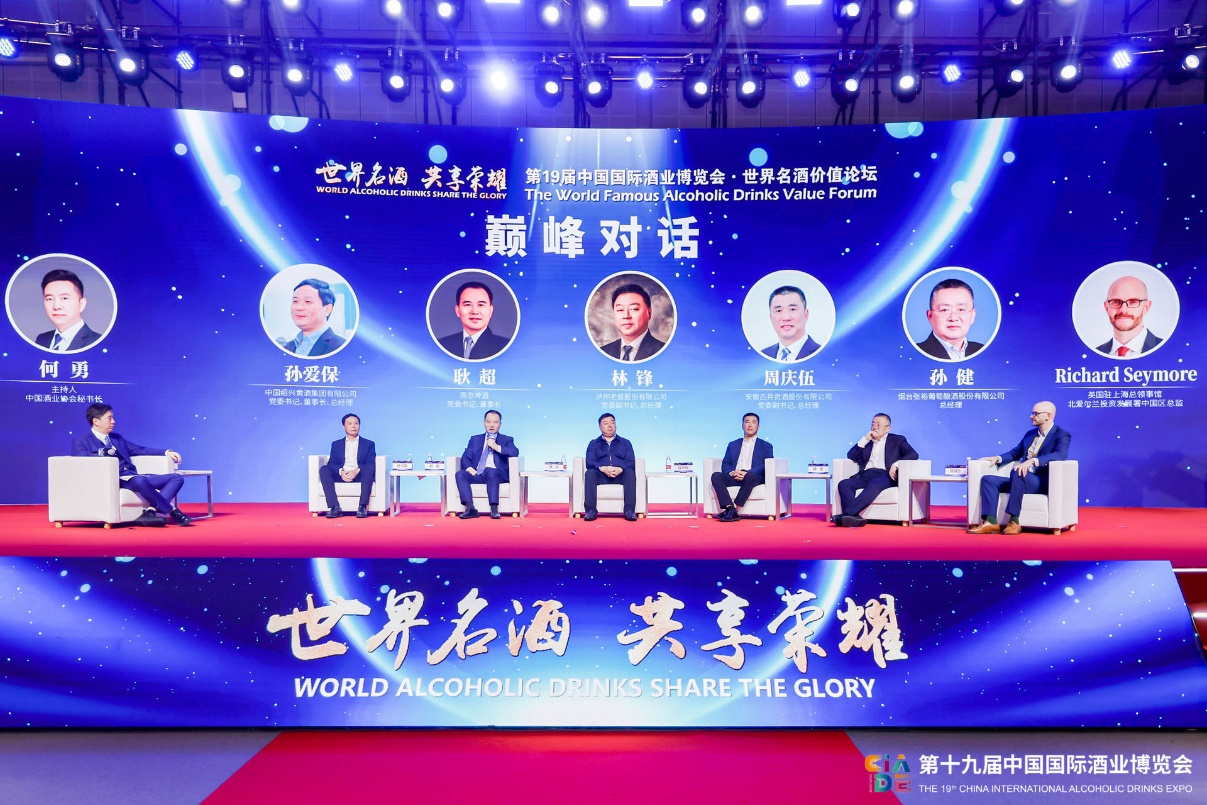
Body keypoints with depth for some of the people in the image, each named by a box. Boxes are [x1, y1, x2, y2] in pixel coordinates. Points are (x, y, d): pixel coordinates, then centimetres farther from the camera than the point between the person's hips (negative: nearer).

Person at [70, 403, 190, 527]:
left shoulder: (117, 438, 29)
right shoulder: (81, 442, 10)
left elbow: (140, 450, 26)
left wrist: (166, 452, 14)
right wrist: (103, 453, -18)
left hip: (133, 476, 7)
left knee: (176, 478, -9)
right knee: (140, 480, -40)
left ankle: (151, 511, -30)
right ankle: (173, 512, -26)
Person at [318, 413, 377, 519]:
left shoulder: (369, 444, 17)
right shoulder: (336, 444, 23)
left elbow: (371, 464, 2)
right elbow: (331, 463, 8)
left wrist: (357, 471, -18)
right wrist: (341, 472, -16)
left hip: (359, 476, -2)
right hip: (341, 476, 2)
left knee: (368, 469, -34)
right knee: (323, 469, -26)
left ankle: (362, 507, -38)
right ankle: (334, 507, -35)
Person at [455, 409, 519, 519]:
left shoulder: (507, 440, 16)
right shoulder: (475, 439, 23)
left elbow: (515, 452, -5)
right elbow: (465, 457, 12)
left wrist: (497, 447, -13)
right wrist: (469, 468, -10)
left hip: (497, 474, -3)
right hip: (477, 474, 3)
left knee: (490, 471, -37)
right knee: (460, 474, -25)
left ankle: (494, 509, -39)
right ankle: (470, 508, -33)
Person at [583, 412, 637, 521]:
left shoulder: (625, 442, 22)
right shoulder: (593, 443, 20)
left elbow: (631, 462, 7)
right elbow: (590, 462, 3)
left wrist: (620, 469, -17)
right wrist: (602, 468, -19)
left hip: (620, 475, 0)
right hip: (601, 475, 0)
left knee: (630, 473, -32)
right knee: (590, 473, -32)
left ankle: (630, 510, -38)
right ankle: (590, 510, -37)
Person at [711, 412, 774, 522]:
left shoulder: (766, 446, 17)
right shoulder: (733, 444, 26)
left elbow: (767, 466, 1)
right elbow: (725, 464, 15)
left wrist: (747, 473, -15)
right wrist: (732, 472, -10)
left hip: (753, 477, -3)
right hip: (733, 476, 3)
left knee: (750, 476, -39)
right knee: (716, 475, -28)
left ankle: (734, 509, -40)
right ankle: (730, 508, -42)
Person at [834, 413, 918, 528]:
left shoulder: (897, 440, 18)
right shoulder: (867, 441, 28)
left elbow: (913, 454, 2)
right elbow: (851, 456, 17)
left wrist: (896, 464, -15)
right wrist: (865, 439, 7)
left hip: (885, 475, -4)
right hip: (865, 476, 4)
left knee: (874, 485, -39)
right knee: (843, 484, -26)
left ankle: (846, 514, -49)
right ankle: (854, 517, -44)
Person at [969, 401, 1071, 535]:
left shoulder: (1062, 435, -3)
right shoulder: (1030, 434, 20)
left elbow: (1060, 455, -23)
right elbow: (1015, 453, 29)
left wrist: (1032, 461, -37)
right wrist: (998, 458, 8)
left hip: (1044, 482, -7)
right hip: (1022, 480, 8)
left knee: (1017, 473, -37)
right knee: (988, 479, -12)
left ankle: (1014, 521, -34)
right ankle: (990, 522, -24)